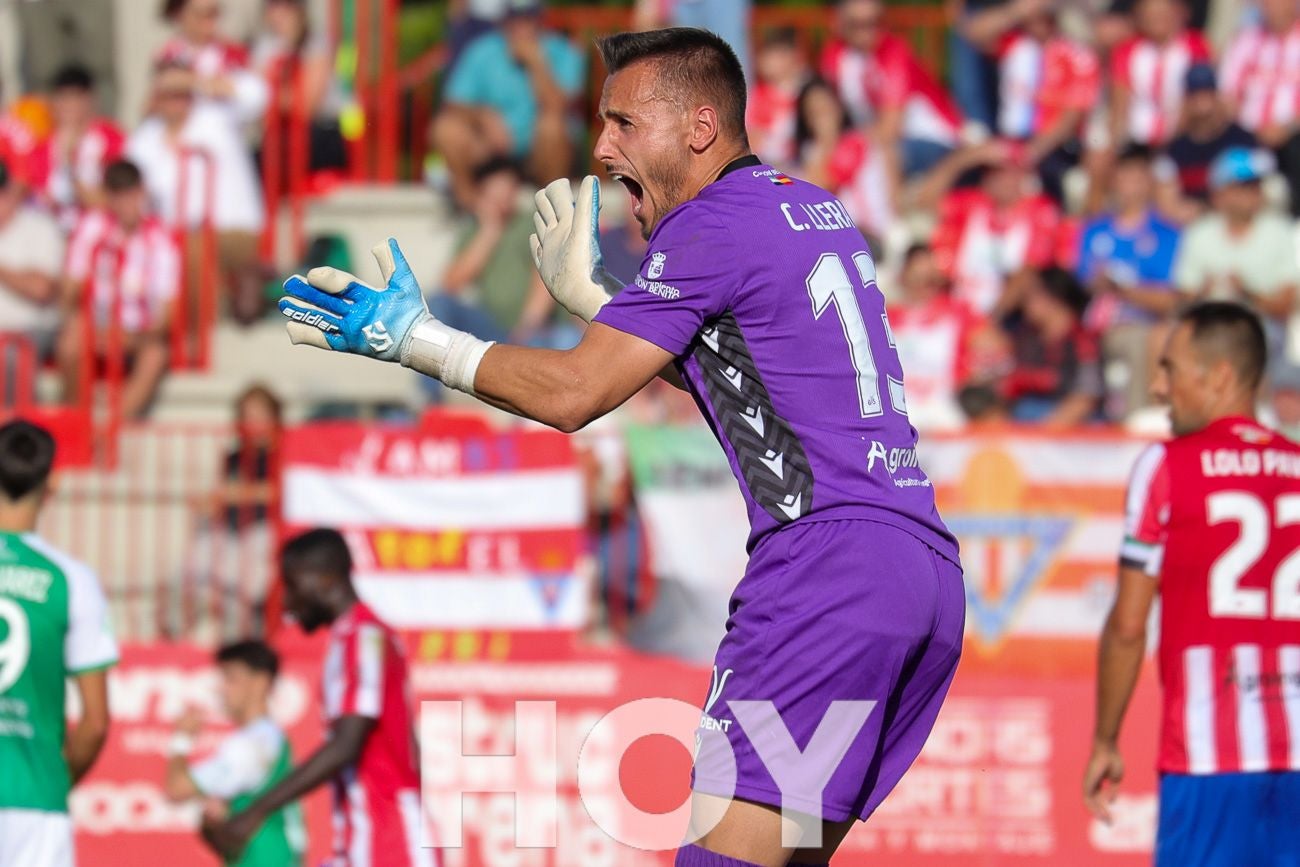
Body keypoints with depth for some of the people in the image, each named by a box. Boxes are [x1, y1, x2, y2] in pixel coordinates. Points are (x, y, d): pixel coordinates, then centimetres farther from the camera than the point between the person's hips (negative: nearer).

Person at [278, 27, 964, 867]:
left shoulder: (711, 224, -5)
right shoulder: (818, 209, 22)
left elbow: (572, 392, -8)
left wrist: (416, 339, -1)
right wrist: (590, 292, 32)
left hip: (826, 562, -9)